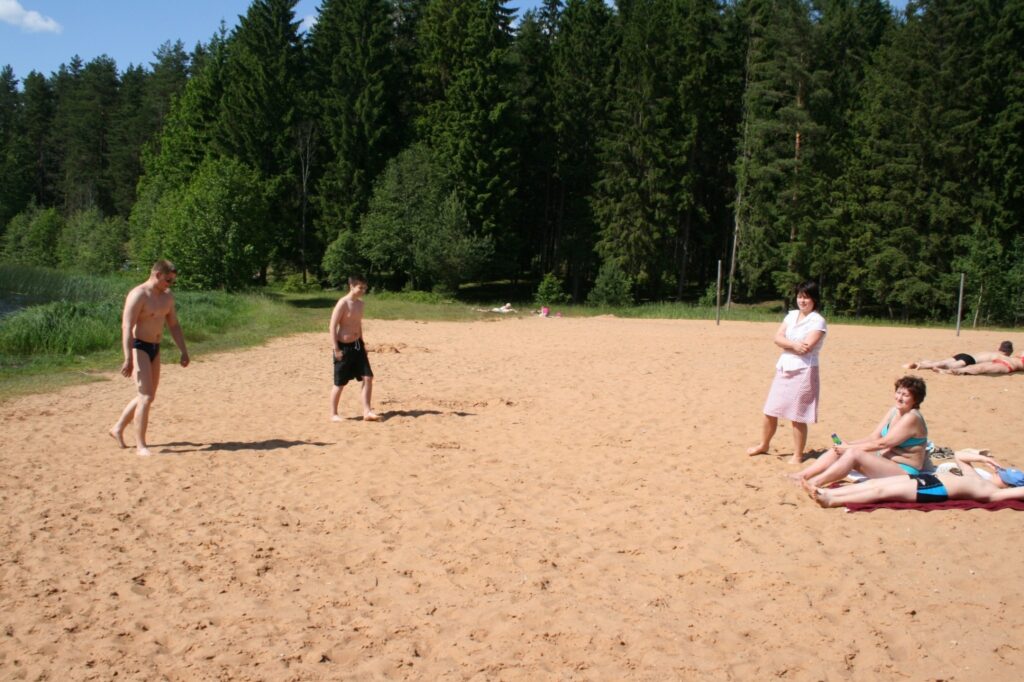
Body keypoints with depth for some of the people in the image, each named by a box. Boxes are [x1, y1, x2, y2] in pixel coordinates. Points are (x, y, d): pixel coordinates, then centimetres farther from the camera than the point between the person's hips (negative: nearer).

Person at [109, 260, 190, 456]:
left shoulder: (167, 297, 9)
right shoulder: (138, 296, -16)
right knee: (146, 397, -12)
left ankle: (118, 429, 33)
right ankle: (140, 444, -5)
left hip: (155, 349, 9)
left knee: (148, 396, 16)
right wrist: (128, 359, -28)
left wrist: (183, 351, 10)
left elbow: (174, 325, 17)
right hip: (138, 347, -9)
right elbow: (127, 327, -22)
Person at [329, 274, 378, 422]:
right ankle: (333, 414, 17)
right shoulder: (343, 303, -16)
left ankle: (367, 412, 4)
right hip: (344, 347, -7)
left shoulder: (360, 303, 8)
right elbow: (333, 326, -17)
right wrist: (335, 349, -19)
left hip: (357, 345, 7)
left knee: (368, 378, 0)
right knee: (339, 383, 3)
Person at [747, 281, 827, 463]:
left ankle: (798, 455, 12)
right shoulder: (792, 315, 11)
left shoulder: (817, 321, -8)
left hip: (803, 371, -6)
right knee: (770, 411, 12)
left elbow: (806, 347, -19)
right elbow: (778, 338, 1)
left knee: (797, 416, -1)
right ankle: (763, 445, 31)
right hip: (783, 369, 6)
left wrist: (786, 345, -5)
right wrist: (794, 345, -16)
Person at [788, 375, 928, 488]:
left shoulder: (912, 418, -18)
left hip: (904, 472, -9)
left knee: (853, 453, -28)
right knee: (839, 449, -6)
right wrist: (847, 445, -8)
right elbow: (874, 437, 7)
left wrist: (849, 447, -16)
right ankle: (801, 476, -12)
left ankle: (814, 483, -29)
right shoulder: (893, 411, 9)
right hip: (883, 460, 9)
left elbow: (882, 443, -20)